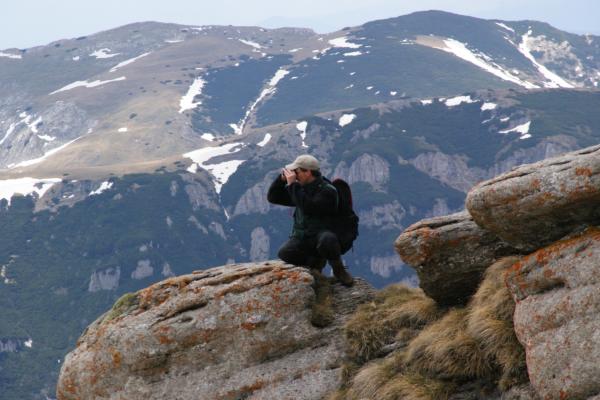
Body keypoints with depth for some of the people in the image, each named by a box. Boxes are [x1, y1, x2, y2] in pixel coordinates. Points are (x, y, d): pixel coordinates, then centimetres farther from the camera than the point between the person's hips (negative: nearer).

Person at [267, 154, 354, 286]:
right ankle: (316, 260, 3)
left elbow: (308, 208, -27)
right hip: (301, 237, 5)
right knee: (284, 254, -26)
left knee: (327, 241, -42)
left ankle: (338, 269, -9)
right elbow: (272, 197, 14)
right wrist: (282, 179, -2)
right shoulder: (300, 188, 11)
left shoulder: (327, 191, -11)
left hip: (322, 235, -5)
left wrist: (293, 184, -22)